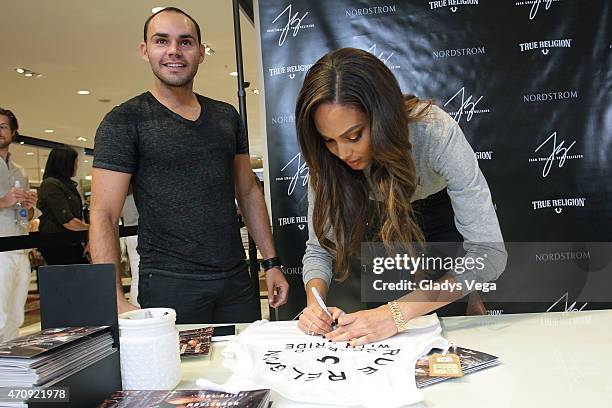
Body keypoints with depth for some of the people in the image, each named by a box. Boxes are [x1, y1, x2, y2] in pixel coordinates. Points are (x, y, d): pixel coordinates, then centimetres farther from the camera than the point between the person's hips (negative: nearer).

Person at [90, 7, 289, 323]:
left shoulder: (226, 116, 10)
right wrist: (116, 301, -21)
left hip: (237, 281, 5)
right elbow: (103, 216, -10)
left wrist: (271, 263, 8)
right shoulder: (125, 121, -4)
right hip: (169, 286, -4)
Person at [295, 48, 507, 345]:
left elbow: (489, 253, -39)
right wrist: (315, 304, -38)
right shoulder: (327, 160, -26)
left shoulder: (435, 132, -37)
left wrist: (398, 312, -48)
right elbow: (319, 248, -17)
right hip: (379, 225, 2)